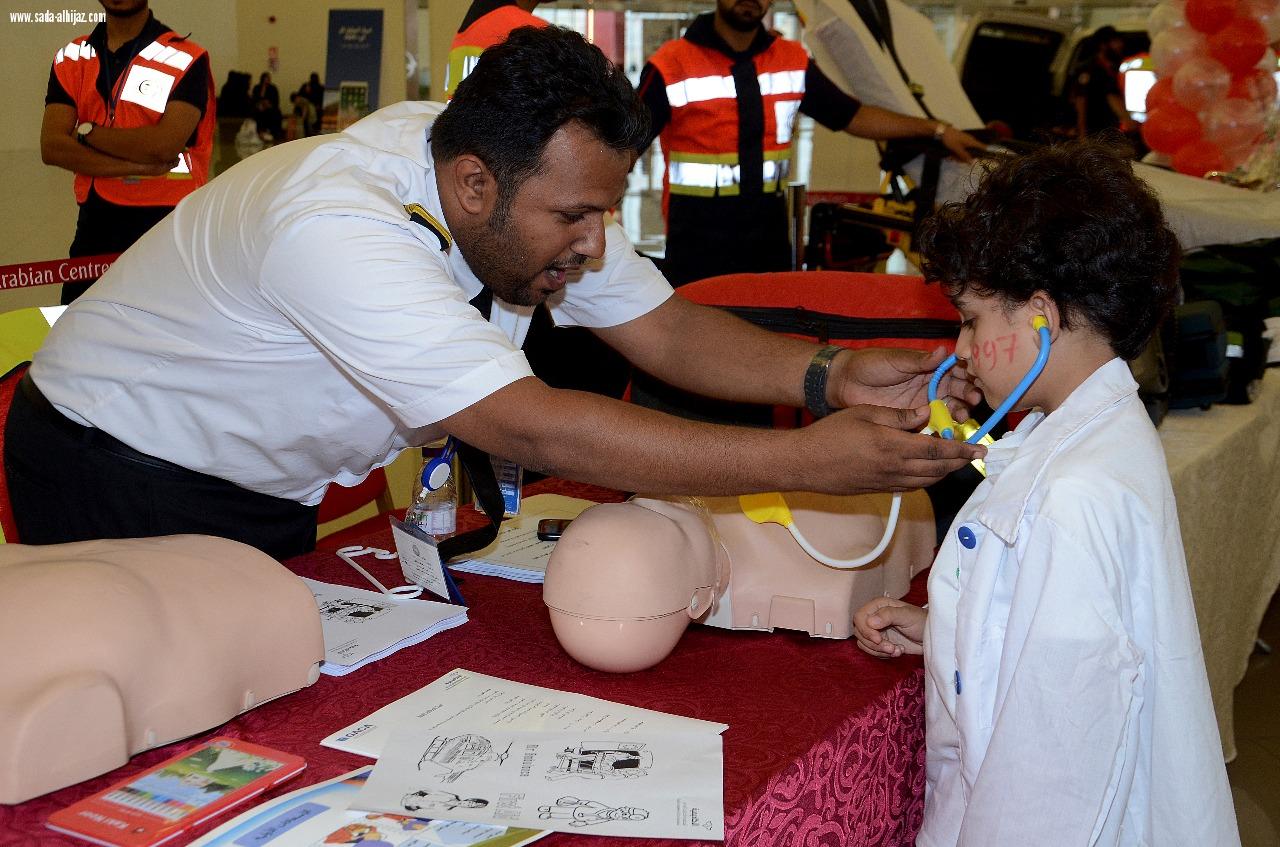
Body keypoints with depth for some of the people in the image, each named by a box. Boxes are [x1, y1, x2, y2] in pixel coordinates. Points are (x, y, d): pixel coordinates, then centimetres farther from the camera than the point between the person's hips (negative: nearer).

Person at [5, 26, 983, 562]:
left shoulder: (532, 188, -15)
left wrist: (830, 374, -28)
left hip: (269, 485, 7)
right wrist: (804, 459, -46)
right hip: (119, 481, -7)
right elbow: (532, 427, -46)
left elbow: (666, 331, -10)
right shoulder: (334, 226, -40)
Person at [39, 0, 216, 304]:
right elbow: (52, 147, -5)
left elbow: (165, 145, -19)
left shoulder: (186, 59, -7)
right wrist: (142, 166, -16)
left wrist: (86, 131, -6)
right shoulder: (70, 59, 7)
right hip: (94, 227, 4)